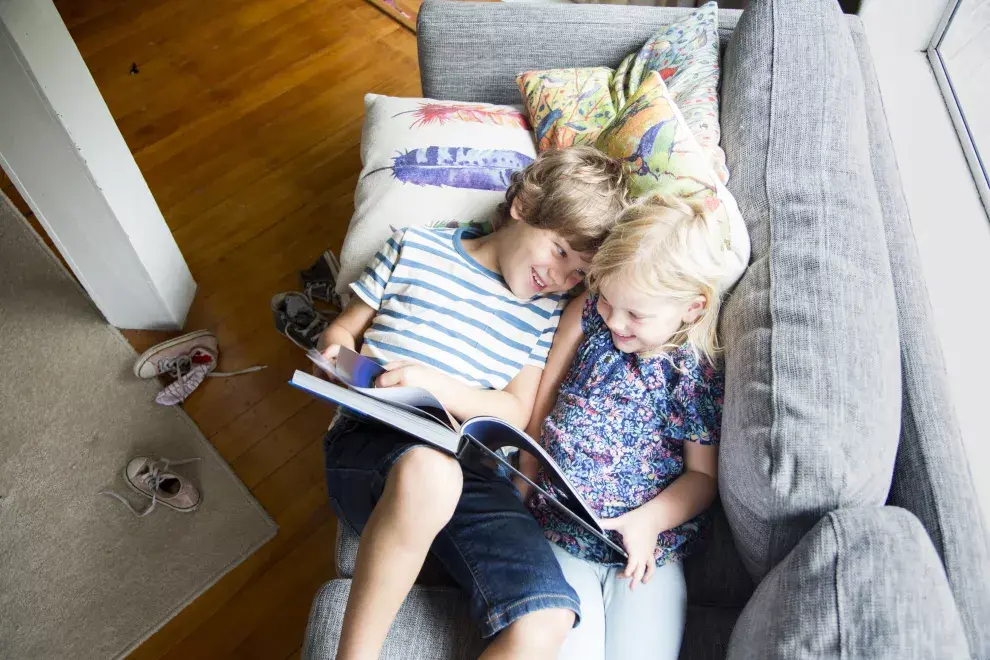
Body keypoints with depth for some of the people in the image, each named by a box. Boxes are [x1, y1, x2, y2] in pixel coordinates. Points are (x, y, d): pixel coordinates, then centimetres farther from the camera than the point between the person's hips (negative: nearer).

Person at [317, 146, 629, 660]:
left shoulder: (550, 310, 15)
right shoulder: (414, 248, 13)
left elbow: (514, 415, 6)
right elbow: (343, 330, 19)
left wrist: (436, 385, -11)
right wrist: (340, 353, -6)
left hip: (471, 470, 2)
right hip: (370, 439, -1)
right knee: (430, 473, -40)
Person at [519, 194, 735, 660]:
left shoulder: (703, 372, -6)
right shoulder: (588, 314, -1)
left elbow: (702, 474, 2)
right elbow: (540, 406, 6)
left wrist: (648, 521, -15)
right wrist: (524, 490, 1)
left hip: (647, 550, 0)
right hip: (559, 533, 1)